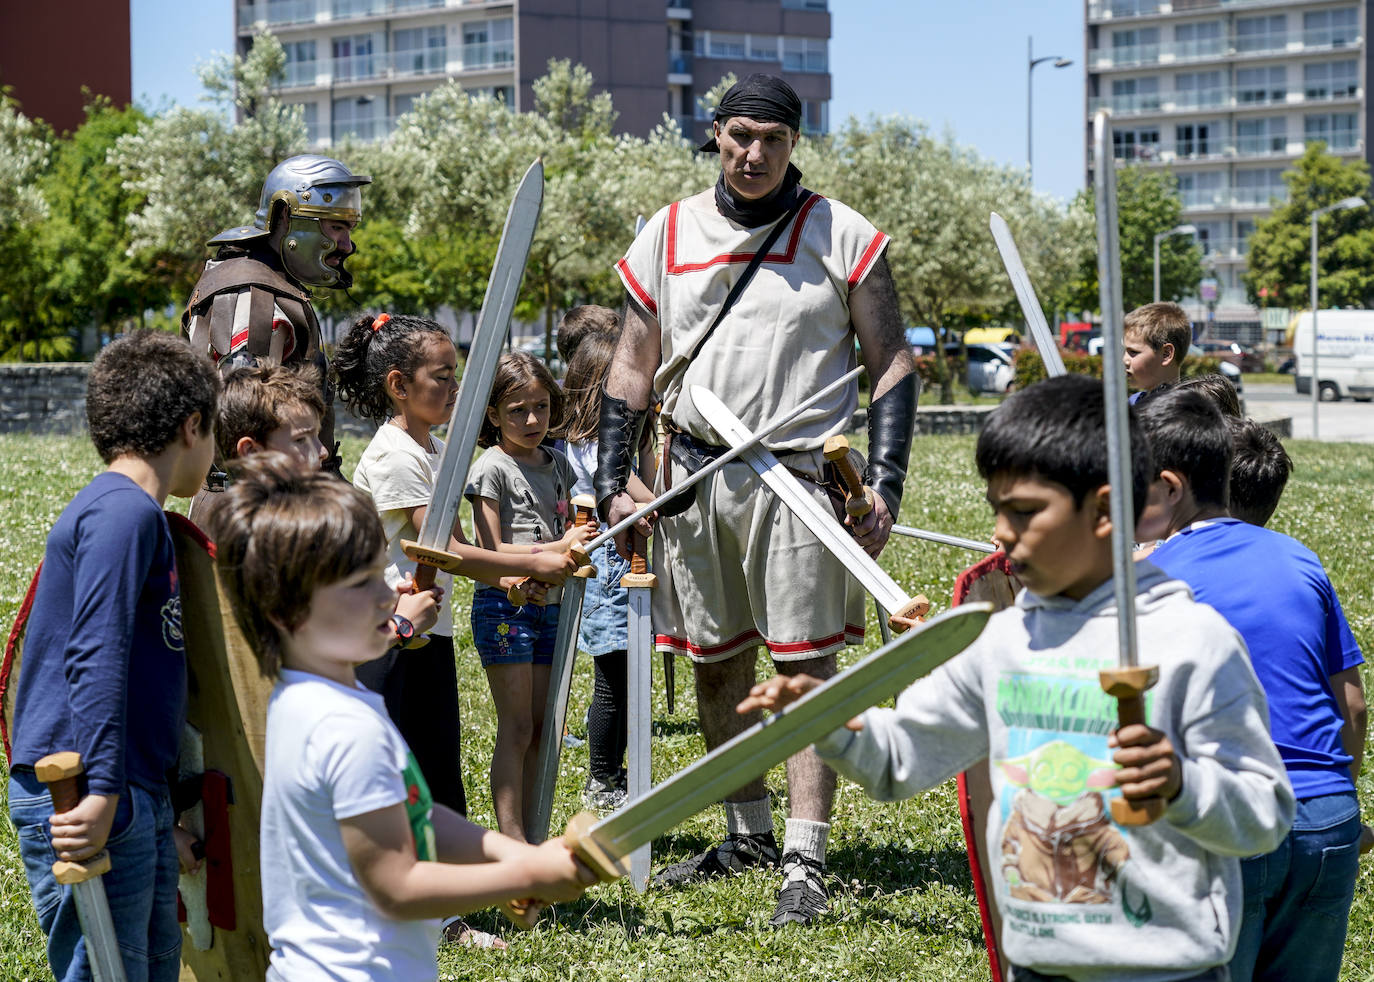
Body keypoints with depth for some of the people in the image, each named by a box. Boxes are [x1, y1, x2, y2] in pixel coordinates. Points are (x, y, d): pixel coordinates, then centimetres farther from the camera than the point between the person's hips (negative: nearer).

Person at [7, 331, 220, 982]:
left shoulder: (140, 516, 20)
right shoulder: (122, 511, -12)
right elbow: (96, 659, -22)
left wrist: (160, 823, 26)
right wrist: (100, 794, -27)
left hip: (139, 799, 10)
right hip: (89, 801, -10)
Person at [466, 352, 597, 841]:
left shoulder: (557, 464, 12)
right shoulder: (492, 470, -9)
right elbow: (491, 551, -14)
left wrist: (583, 539, 4)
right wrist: (558, 548, -19)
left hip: (550, 604, 7)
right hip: (505, 605, -7)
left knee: (543, 727, 7)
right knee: (516, 727, -8)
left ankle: (533, 837, 12)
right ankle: (511, 842, -7)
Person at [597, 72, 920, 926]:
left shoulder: (842, 237, -1)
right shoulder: (667, 235, 8)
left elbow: (893, 364, 1)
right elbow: (633, 366, 14)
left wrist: (885, 486, -9)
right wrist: (613, 482, 6)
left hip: (800, 473, -4)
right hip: (693, 473, 4)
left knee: (806, 665, -7)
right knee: (716, 664, 11)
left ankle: (805, 862, -7)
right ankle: (749, 835, 26)